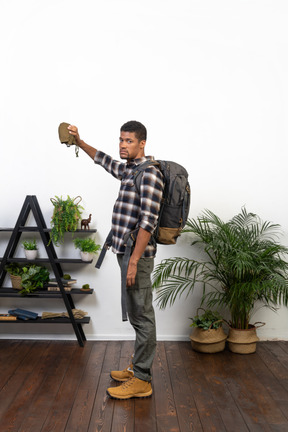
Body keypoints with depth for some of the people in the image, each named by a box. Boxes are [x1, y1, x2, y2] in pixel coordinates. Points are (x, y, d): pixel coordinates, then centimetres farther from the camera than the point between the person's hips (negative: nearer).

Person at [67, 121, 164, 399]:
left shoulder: (149, 173, -15)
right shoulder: (127, 169, 14)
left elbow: (147, 221, -22)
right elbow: (104, 160, 36)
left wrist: (133, 261, -23)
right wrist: (78, 142, 26)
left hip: (137, 255, -10)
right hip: (127, 252, 10)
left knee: (141, 316, -2)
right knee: (138, 315, 17)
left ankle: (141, 381, 8)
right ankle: (138, 368, 29)